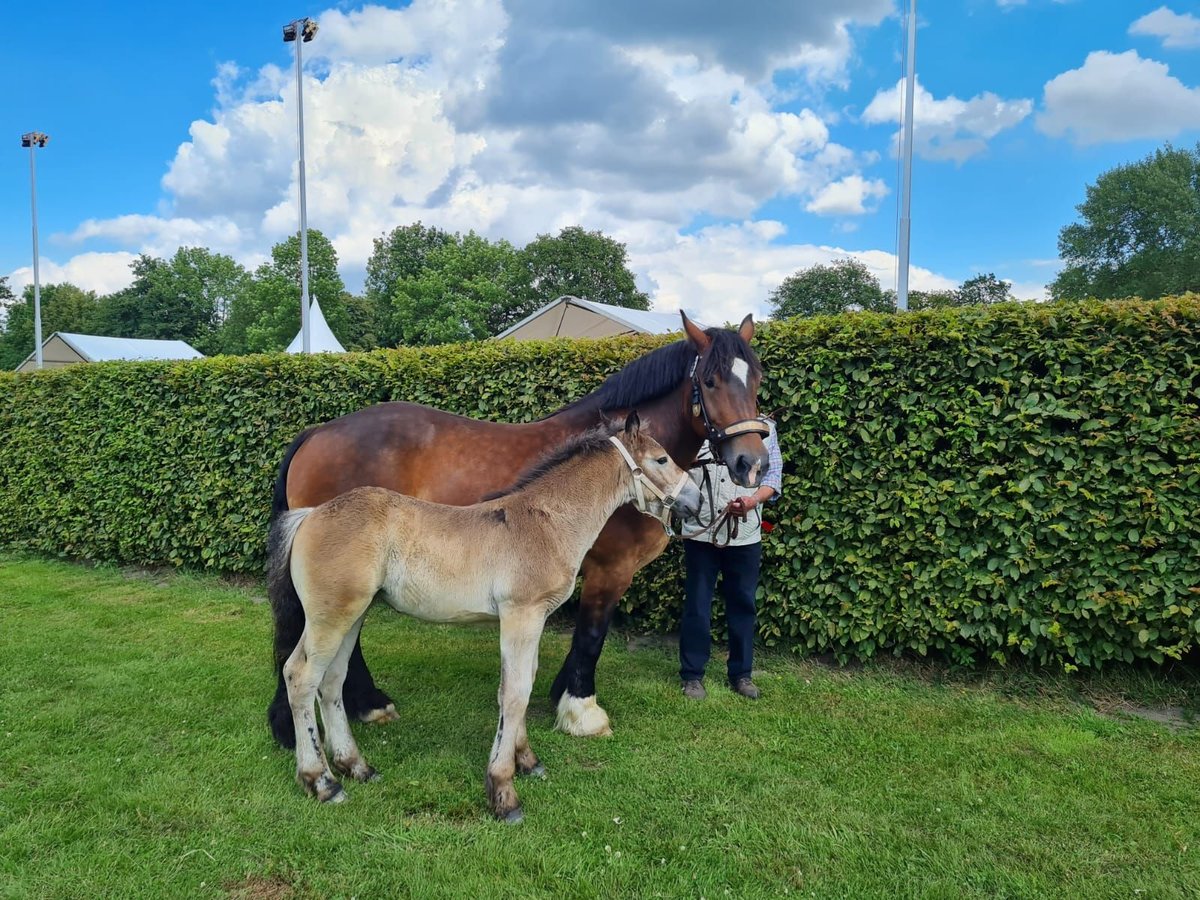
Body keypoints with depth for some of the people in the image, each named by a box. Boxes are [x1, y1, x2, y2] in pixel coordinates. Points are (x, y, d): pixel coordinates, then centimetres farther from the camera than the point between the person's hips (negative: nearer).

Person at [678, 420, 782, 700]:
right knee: (696, 605, 6)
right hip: (700, 531, -1)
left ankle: (741, 673, 26)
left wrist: (754, 500, -16)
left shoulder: (764, 427, 4)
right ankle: (692, 674, 19)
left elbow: (774, 474, 2)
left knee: (742, 604, 11)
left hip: (745, 534, 1)